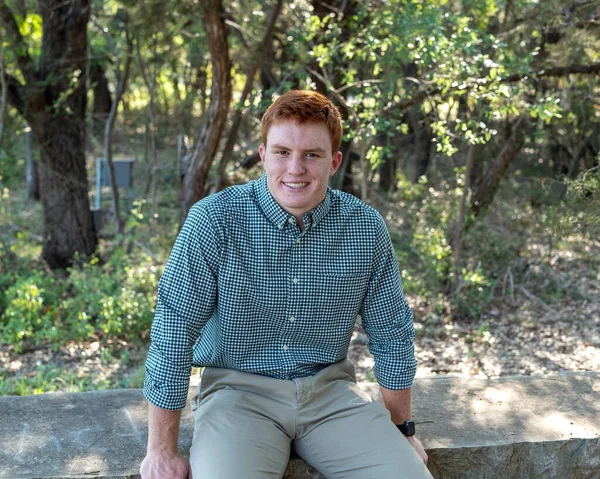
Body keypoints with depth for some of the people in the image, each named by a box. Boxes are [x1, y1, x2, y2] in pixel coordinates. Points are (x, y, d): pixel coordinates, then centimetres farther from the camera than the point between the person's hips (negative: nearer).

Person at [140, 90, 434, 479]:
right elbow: (173, 333, -11)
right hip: (239, 388, -3)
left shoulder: (366, 228, -3)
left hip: (330, 388, 3)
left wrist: (403, 429, 13)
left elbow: (391, 332, 7)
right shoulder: (214, 221, -13)